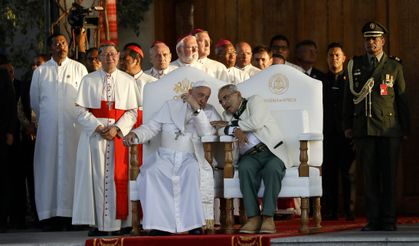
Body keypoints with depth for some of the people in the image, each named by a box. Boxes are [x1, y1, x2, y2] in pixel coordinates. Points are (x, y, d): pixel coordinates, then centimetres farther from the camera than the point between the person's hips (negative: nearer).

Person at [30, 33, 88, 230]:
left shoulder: (79, 69, 3)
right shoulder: (40, 72, 7)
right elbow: (34, 101, 14)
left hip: (73, 127, -1)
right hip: (48, 127, 1)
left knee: (71, 167, -3)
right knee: (48, 167, -2)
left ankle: (69, 213, -3)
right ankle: (50, 215, -1)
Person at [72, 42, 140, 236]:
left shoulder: (128, 81, 7)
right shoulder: (89, 80, 6)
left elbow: (133, 111, 2)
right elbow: (81, 110, 0)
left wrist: (116, 129, -12)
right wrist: (98, 128, -13)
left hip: (120, 134, 0)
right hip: (94, 134, 0)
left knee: (117, 177, -3)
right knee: (96, 176, -4)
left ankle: (116, 223, -1)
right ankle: (98, 223, -2)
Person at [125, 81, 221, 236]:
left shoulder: (209, 112, 14)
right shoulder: (172, 106, 18)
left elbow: (207, 133, -4)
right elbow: (152, 127, 15)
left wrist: (196, 108, -12)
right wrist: (135, 134, -6)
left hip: (191, 158, -1)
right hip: (166, 156, 1)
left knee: (192, 171, -37)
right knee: (152, 172, -32)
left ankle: (193, 223, -34)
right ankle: (160, 224, -33)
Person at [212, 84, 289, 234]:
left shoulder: (254, 101, 8)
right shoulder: (227, 114, 24)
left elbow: (255, 123, -10)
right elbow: (220, 130, 5)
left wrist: (230, 124, -1)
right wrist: (234, 130, -15)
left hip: (272, 151, -3)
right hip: (250, 156, 3)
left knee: (272, 168, -36)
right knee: (245, 167, -32)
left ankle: (268, 217, -35)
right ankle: (253, 217, -34)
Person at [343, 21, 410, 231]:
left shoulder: (394, 66, 8)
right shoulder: (354, 65, 12)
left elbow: (402, 99, 9)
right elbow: (350, 96, 13)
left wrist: (405, 128, 6)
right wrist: (347, 125, 7)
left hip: (389, 128, -1)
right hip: (363, 128, 1)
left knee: (389, 175, -3)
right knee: (369, 175, 1)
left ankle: (388, 220, 1)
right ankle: (373, 220, 4)